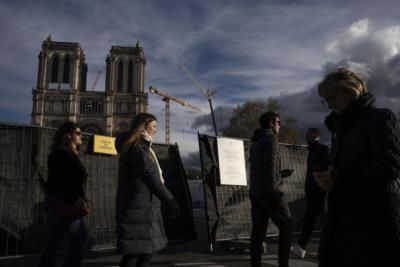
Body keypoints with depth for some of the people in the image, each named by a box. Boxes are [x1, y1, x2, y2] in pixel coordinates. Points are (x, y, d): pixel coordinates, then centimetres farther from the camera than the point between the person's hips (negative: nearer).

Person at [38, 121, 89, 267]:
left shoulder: (70, 153, 18)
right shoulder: (61, 152, -11)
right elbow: (61, 179, -20)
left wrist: (77, 198, 6)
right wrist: (74, 198, -21)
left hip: (60, 202, 10)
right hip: (62, 202, -10)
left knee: (52, 243, 11)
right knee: (81, 237, -4)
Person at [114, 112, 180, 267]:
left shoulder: (141, 147, 18)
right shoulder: (137, 148, -15)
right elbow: (150, 176, -27)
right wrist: (170, 200, -33)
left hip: (142, 207, 10)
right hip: (137, 208, -10)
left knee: (149, 248, 14)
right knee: (133, 251, -5)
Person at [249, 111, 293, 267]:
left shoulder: (255, 143, 20)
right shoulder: (270, 139, -7)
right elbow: (270, 166, -19)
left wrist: (282, 173, 26)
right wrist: (274, 191, -19)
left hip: (255, 193, 8)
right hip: (269, 192, -8)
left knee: (258, 231, 6)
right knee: (286, 226, 4)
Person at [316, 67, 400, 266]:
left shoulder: (381, 118, -5)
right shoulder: (343, 127, 17)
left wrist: (337, 177, -14)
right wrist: (327, 178, -2)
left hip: (377, 222, -7)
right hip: (344, 222, 7)